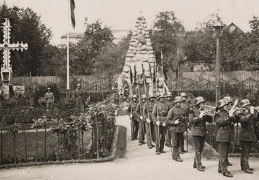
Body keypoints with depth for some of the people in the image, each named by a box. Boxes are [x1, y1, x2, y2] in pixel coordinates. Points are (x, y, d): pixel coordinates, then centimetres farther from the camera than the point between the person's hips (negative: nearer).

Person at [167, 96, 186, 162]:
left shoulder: (183, 110, 12)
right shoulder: (172, 110, -5)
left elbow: (184, 118, 26)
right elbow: (168, 120, -6)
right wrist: (174, 122, -19)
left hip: (181, 129, 6)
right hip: (174, 129, -6)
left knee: (178, 144, 11)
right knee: (175, 144, -4)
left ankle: (174, 155, 23)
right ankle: (177, 157, -1)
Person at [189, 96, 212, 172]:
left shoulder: (204, 110, 11)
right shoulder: (192, 111, -3)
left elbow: (210, 120, 8)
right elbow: (191, 121, -15)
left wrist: (208, 114, -9)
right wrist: (199, 117, -21)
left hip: (203, 132, 6)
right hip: (196, 132, -6)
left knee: (201, 149, 11)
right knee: (197, 149, -7)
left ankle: (195, 163, 23)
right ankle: (199, 165, -4)